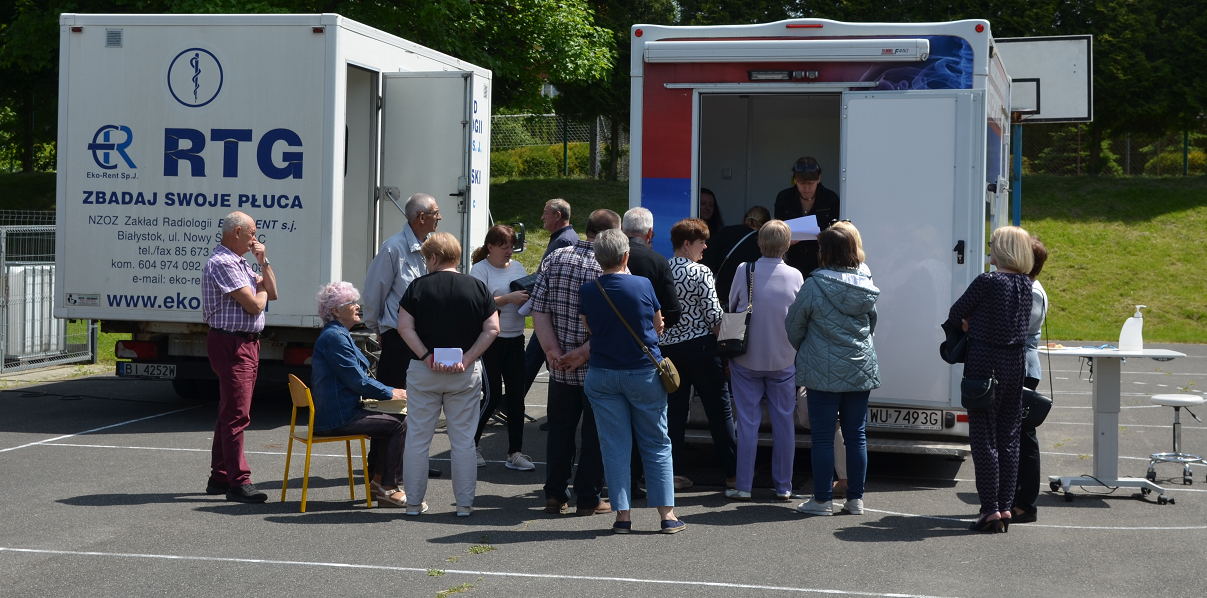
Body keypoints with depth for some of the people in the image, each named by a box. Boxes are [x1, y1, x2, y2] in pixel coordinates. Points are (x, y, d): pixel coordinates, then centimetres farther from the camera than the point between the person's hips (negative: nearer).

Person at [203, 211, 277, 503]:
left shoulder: (239, 263, 18)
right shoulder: (222, 263, -14)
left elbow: (272, 293, 18)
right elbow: (254, 305, -19)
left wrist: (263, 262, 6)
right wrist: (261, 289, 3)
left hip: (246, 343, 11)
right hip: (231, 344, -11)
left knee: (230, 413, 15)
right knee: (236, 414, -11)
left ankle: (219, 478, 22)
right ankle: (238, 482, -11)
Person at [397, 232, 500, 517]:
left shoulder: (418, 286, -2)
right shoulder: (477, 287, 2)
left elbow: (404, 327, -10)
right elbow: (492, 329, -5)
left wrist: (426, 356, -11)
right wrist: (467, 358, -9)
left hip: (423, 372, -1)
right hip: (466, 375, 1)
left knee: (417, 438, 9)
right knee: (463, 440, 8)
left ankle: (414, 501, 13)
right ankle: (465, 503, 9)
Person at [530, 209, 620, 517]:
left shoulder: (554, 259, 1)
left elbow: (539, 311, -3)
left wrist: (553, 350, -8)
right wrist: (584, 352, -16)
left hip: (560, 368, 4)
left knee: (559, 430, 15)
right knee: (595, 433, 8)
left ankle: (555, 496, 19)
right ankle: (588, 499, 12)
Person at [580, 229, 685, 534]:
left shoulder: (587, 291, -6)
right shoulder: (643, 285, -10)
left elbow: (590, 329, 7)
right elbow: (658, 326, 2)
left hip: (602, 376, 1)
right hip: (644, 373, -1)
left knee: (614, 447, 7)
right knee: (656, 445, 8)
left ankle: (622, 514, 6)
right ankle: (667, 514, 8)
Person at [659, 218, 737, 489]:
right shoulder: (700, 272, -12)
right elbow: (713, 314, -12)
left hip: (668, 347, 5)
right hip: (700, 347, -5)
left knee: (674, 409, 9)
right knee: (719, 409, 3)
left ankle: (673, 471, 8)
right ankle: (732, 472, 7)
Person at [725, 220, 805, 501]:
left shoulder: (744, 271, -11)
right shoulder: (795, 276, -8)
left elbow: (731, 307, 1)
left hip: (747, 359, -1)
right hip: (784, 359, 1)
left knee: (747, 422, 5)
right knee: (784, 421, 9)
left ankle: (743, 486, 6)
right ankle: (783, 486, 13)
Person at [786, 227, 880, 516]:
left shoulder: (814, 285, -12)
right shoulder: (866, 286, 3)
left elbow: (794, 325, -1)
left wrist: (804, 352, 18)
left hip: (824, 372, -5)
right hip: (861, 370, 5)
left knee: (823, 437, 2)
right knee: (856, 436, 10)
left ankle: (823, 499, 6)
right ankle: (856, 498, 14)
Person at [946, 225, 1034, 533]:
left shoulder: (987, 282, -14)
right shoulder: (1026, 285, 5)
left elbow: (956, 313, -3)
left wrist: (962, 324, 19)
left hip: (985, 363, -6)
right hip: (1016, 363, 6)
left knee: (984, 438, -1)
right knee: (1008, 439, 10)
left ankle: (991, 509, -2)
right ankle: (1006, 507, 12)